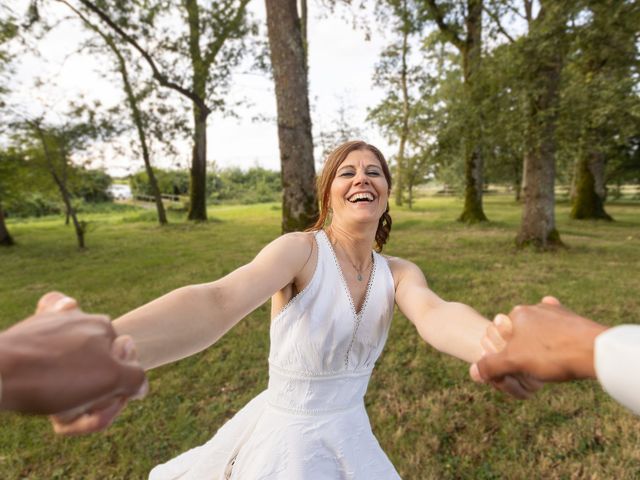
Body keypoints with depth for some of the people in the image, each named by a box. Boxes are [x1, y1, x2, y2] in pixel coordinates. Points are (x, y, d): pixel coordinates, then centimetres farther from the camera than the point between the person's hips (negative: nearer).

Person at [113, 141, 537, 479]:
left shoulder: (399, 273, -6)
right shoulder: (300, 249, -21)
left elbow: (435, 314, -27)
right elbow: (217, 302, -38)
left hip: (351, 436, 5)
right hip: (288, 440, -4)